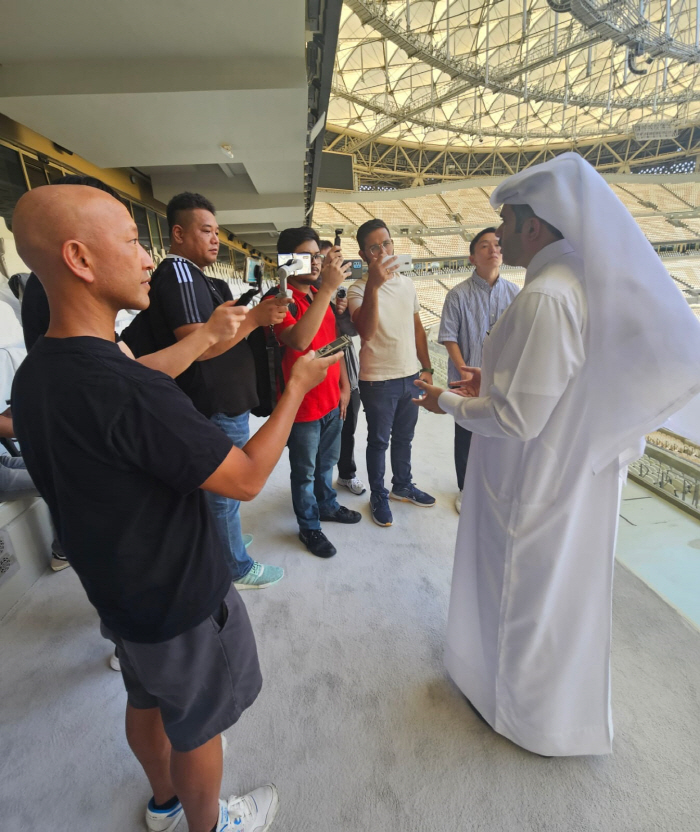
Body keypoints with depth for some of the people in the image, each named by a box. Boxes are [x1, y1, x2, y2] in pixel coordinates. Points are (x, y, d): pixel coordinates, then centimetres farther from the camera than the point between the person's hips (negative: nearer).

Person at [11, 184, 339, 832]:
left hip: (116, 590, 8)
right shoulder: (129, 391, -35)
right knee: (197, 725, 20)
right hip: (183, 602, -8)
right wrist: (298, 386, -17)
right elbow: (247, 478, -28)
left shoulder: (33, 374, -6)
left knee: (147, 701, 31)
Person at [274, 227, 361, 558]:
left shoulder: (320, 296, 8)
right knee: (305, 471, 11)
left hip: (331, 399, 7)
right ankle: (309, 526, 31)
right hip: (303, 405, -7)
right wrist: (327, 288, -36)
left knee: (327, 462, 24)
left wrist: (343, 383, 14)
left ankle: (327, 506, 46)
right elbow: (298, 340, -37)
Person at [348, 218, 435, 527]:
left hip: (410, 375, 6)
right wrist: (373, 286, -37)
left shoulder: (407, 283, 9)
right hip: (378, 380, -5)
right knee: (379, 441, 8)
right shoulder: (359, 289, -10)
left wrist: (426, 368, 11)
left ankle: (403, 486, 39)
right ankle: (378, 496, 27)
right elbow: (366, 331, -28)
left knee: (404, 438, 19)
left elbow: (417, 328, 14)